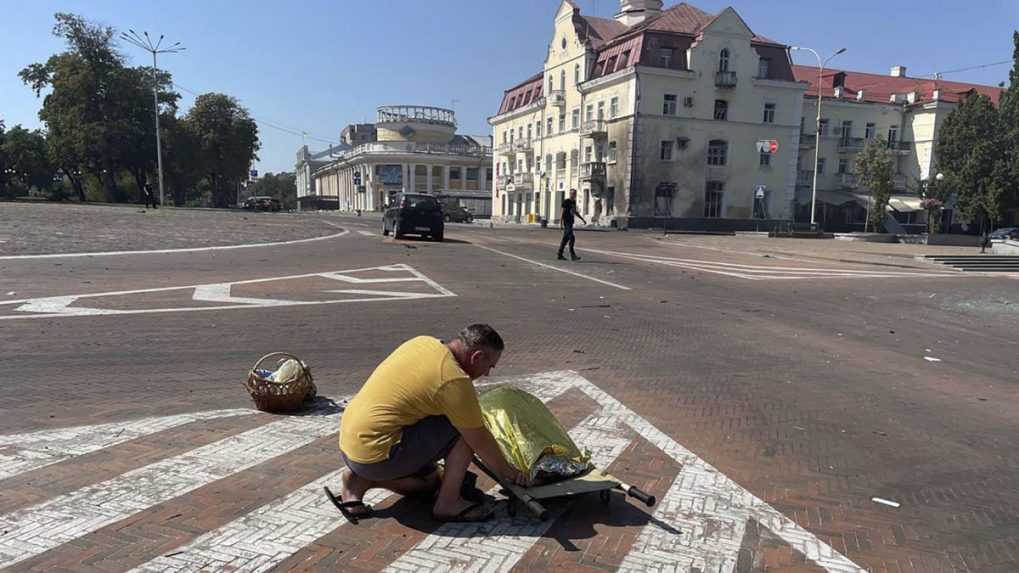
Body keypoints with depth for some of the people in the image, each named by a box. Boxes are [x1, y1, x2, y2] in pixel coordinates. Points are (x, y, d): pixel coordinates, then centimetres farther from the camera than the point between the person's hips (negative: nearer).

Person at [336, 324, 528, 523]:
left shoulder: (424, 342, 5)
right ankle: (448, 503, 1)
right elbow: (481, 442, -8)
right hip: (375, 455, -9)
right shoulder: (455, 381, -18)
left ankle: (360, 480, 12)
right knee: (466, 429, -8)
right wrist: (509, 472, 9)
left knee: (430, 480, 26)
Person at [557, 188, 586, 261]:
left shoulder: (574, 202, 14)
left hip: (570, 223, 8)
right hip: (566, 223, -8)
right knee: (572, 238, -12)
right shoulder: (566, 202, -10)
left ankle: (560, 255, 14)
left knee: (566, 239, 9)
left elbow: (575, 212, 25)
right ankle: (572, 255, -11)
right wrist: (561, 223, -19)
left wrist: (583, 219, 25)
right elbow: (562, 212, -13)